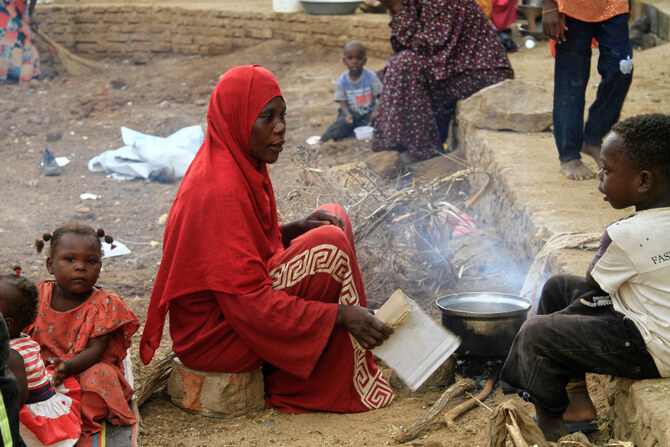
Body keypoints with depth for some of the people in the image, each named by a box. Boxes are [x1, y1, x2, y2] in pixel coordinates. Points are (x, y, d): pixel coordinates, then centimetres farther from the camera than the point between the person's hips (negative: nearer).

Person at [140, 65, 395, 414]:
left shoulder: (240, 166, 5)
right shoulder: (221, 188, -25)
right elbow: (248, 302, -28)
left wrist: (298, 228, 0)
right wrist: (340, 313, -26)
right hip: (213, 338, -10)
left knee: (334, 219, 10)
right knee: (329, 245, -21)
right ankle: (351, 385, -9)